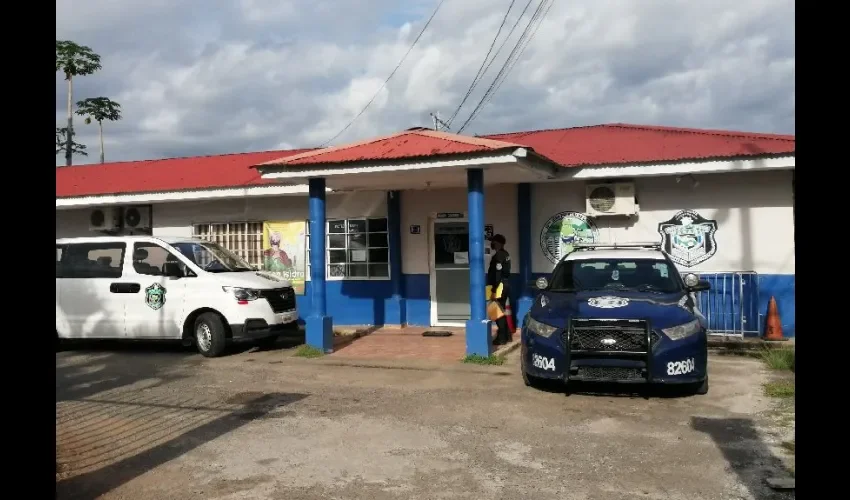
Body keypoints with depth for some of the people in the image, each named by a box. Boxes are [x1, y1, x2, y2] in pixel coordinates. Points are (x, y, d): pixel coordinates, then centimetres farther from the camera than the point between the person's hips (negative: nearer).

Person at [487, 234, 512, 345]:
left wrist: (493, 290, -22)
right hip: (505, 285, 10)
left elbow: (497, 275, -22)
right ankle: (507, 335, 22)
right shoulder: (505, 254, 14)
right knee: (501, 311, 16)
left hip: (500, 286, -10)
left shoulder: (498, 256, -18)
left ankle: (502, 337, -2)